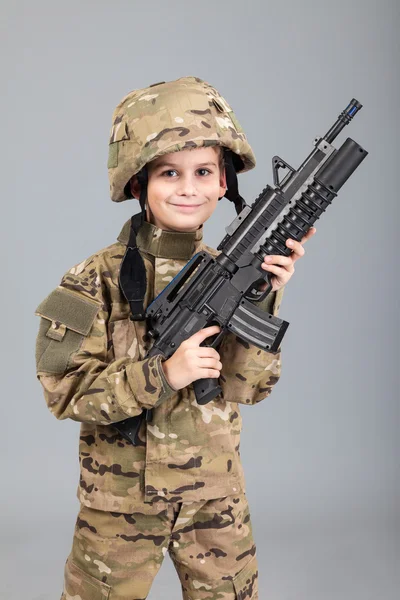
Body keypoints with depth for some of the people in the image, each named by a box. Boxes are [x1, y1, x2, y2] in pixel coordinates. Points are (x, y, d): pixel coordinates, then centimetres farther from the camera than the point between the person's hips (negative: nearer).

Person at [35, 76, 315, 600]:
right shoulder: (100, 279, -15)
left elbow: (246, 388, -8)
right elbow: (62, 389, -17)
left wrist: (262, 299, -20)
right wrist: (161, 375, -28)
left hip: (216, 498, 3)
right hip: (121, 500, -3)